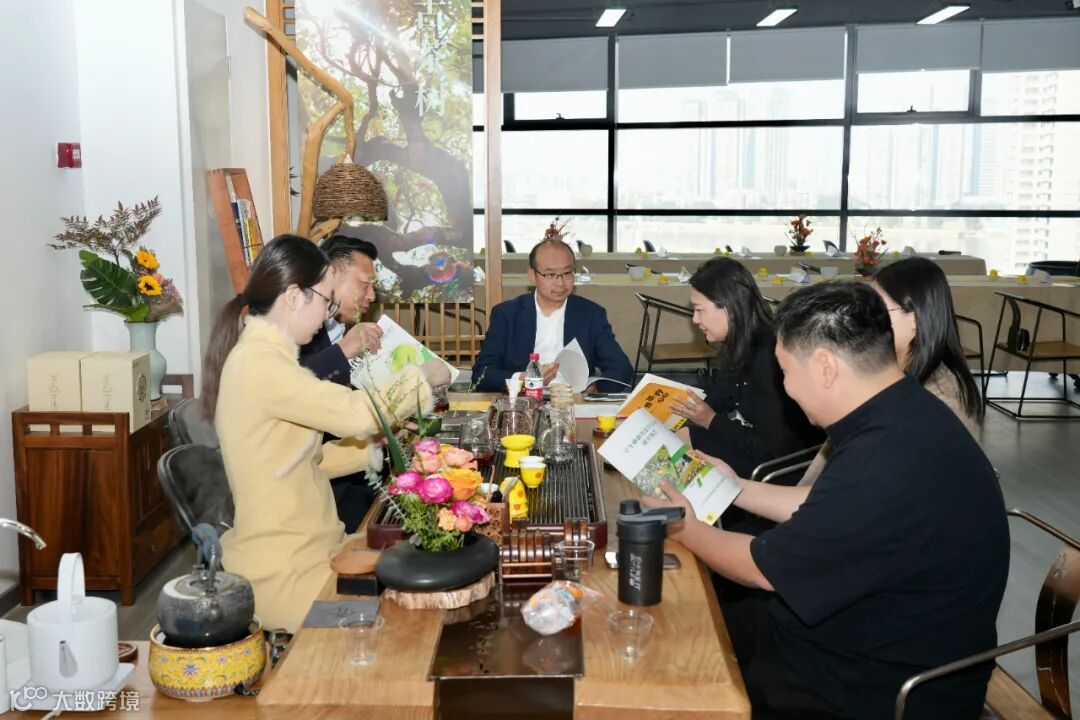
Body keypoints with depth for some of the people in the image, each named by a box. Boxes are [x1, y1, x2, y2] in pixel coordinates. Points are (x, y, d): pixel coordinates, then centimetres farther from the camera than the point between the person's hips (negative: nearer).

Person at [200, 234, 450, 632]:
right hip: (283, 572, -9)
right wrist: (421, 376, -8)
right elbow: (356, 412, -25)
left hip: (297, 549, 9)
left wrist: (377, 442, 6)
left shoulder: (263, 356, 11)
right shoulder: (259, 363, -21)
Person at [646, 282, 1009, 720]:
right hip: (886, 637, 9)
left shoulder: (882, 466, -35)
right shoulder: (905, 413, -4)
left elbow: (763, 569, -20)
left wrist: (686, 530, -2)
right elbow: (828, 513, 13)